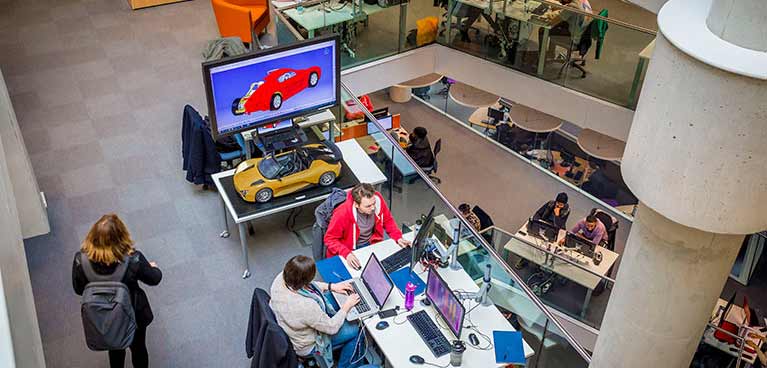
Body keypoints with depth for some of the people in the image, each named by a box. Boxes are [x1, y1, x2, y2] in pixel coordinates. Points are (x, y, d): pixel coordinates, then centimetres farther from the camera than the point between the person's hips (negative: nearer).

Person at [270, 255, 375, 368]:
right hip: (305, 346, -7)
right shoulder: (306, 306, -43)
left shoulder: (281, 278, -23)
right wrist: (347, 306, -12)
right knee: (355, 331, 7)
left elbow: (308, 285, 2)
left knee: (330, 295, 15)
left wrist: (331, 286, -2)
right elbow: (331, 328, -25)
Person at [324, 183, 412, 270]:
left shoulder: (378, 199, -18)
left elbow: (388, 220, 1)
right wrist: (346, 253, -32)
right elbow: (330, 239, -18)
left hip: (372, 243, 4)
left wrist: (398, 237, -12)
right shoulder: (342, 213, -30)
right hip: (350, 250, -4)